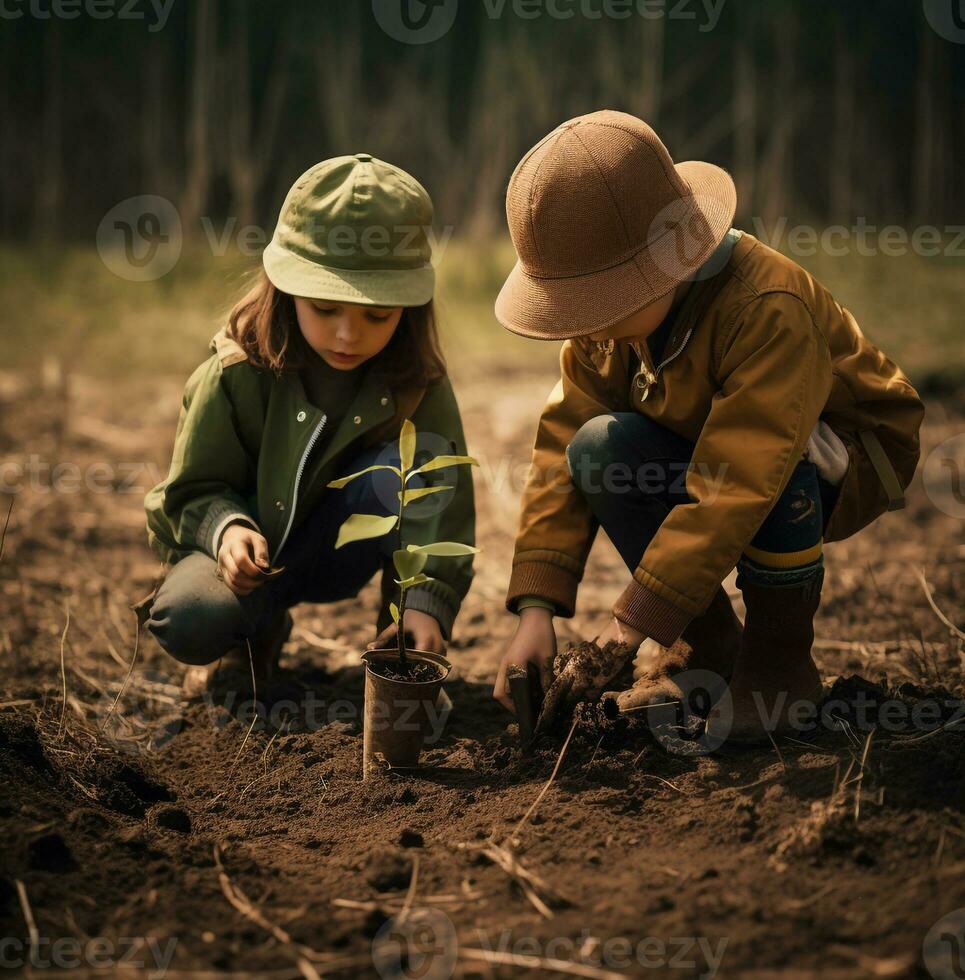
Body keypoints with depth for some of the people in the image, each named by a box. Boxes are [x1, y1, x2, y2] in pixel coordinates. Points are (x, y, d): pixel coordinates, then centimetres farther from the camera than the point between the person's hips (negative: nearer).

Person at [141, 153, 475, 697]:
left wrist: (428, 602, -40)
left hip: (334, 546, 1)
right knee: (189, 621, -33)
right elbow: (196, 489, -9)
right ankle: (261, 627, 4)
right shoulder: (240, 372, -18)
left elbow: (444, 503, -23)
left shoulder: (418, 385, -16)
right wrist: (227, 530, -33)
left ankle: (399, 641, -11)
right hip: (250, 548, -1)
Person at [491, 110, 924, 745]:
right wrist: (537, 610, -26)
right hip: (704, 449, 6)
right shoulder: (607, 318, -14)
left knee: (781, 462, -40)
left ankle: (781, 659, -15)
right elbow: (561, 447, -17)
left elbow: (734, 488, -40)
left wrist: (630, 628, -40)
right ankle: (706, 640, -4)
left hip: (844, 461, -6)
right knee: (599, 447, -22)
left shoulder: (768, 309, -36)